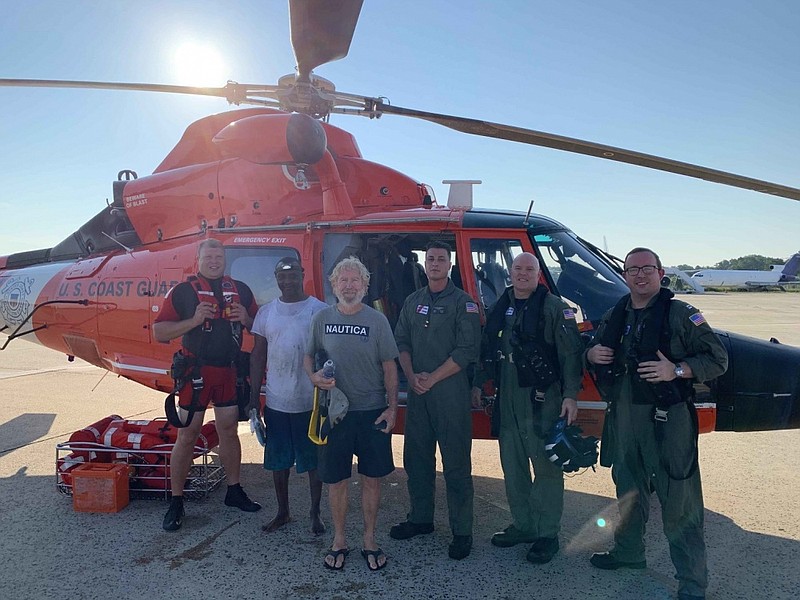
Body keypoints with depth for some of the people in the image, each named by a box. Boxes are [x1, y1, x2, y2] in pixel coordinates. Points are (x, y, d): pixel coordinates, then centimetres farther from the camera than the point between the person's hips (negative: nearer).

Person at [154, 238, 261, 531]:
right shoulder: (182, 291, -3)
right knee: (187, 435, 2)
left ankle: (234, 490, 28)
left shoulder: (241, 290, 8)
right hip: (196, 371, -3)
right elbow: (159, 332, -7)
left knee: (229, 431, 14)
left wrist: (246, 319, -8)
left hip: (229, 372, 4)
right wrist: (193, 320, -20)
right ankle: (176, 502, 14)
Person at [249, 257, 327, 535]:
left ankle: (315, 513, 25)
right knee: (278, 459, 14)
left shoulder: (320, 310, -5)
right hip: (276, 401, 3)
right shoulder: (266, 312, 6)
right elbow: (258, 355, 8)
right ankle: (283, 512, 32)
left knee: (314, 459, 9)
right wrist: (254, 397, 5)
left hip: (311, 402, -3)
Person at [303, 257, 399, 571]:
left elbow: (389, 366, 1)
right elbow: (308, 356, 11)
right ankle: (339, 541, 28)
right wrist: (314, 376, -11)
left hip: (372, 412, -1)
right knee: (336, 479, 9)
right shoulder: (322, 318, 3)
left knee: (372, 478, 8)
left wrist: (392, 407, -4)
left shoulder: (377, 320, -1)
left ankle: (369, 540, 25)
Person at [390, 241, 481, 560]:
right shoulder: (413, 301, 14)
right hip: (417, 393, 6)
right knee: (416, 458, 14)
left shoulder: (463, 303, -3)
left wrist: (432, 378, -13)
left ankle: (462, 531, 11)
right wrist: (412, 376, -4)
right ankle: (420, 518, 30)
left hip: (451, 394, -5)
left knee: (456, 464, 0)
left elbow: (466, 351, -11)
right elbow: (401, 341, 11)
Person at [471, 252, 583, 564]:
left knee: (546, 467, 1)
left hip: (542, 400, -6)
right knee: (512, 465, 14)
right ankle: (522, 526, 29)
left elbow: (571, 354, -10)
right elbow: (486, 349, 20)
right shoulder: (500, 308, 13)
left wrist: (570, 395, -17)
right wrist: (477, 384, 17)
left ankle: (547, 535, 14)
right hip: (506, 400, 6)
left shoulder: (555, 308, -5)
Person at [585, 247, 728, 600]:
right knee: (628, 489, 21)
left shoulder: (680, 314, -6)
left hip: (668, 419, -6)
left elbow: (717, 359, -7)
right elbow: (592, 352, 23)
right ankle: (628, 551, 40)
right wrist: (592, 354, -1)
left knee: (679, 504, -1)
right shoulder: (614, 317, 10)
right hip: (623, 418, 6)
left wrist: (676, 370, -22)